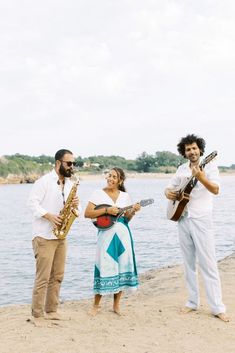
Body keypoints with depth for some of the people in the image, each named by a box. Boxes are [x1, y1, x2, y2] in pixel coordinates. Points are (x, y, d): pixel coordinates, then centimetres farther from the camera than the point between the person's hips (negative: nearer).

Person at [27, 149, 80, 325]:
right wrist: (49, 216, -22)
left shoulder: (71, 184, 13)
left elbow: (72, 208, 16)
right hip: (44, 236, -7)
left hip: (61, 235, 7)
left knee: (57, 276, 10)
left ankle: (51, 311, 20)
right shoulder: (44, 181, -8)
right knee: (43, 277, -6)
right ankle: (37, 315, 2)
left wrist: (75, 204, -7)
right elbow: (32, 202, -13)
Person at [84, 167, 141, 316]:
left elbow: (126, 218, 13)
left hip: (123, 234, 4)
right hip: (106, 234, -3)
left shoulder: (125, 196, 10)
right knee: (104, 267, -5)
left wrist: (133, 211, -7)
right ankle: (96, 304, 9)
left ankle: (116, 304, 17)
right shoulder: (99, 193, 0)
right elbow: (87, 213, -7)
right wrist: (106, 210, -15)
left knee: (122, 266, 4)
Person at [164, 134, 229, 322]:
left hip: (201, 219, -5)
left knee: (208, 264, -6)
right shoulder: (181, 169, 11)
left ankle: (218, 308, -1)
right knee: (189, 263, 10)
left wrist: (201, 177, -37)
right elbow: (170, 187, 21)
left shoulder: (210, 166, -5)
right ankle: (193, 302, 20)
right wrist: (168, 193, -3)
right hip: (182, 219, 5)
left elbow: (216, 190, -20)